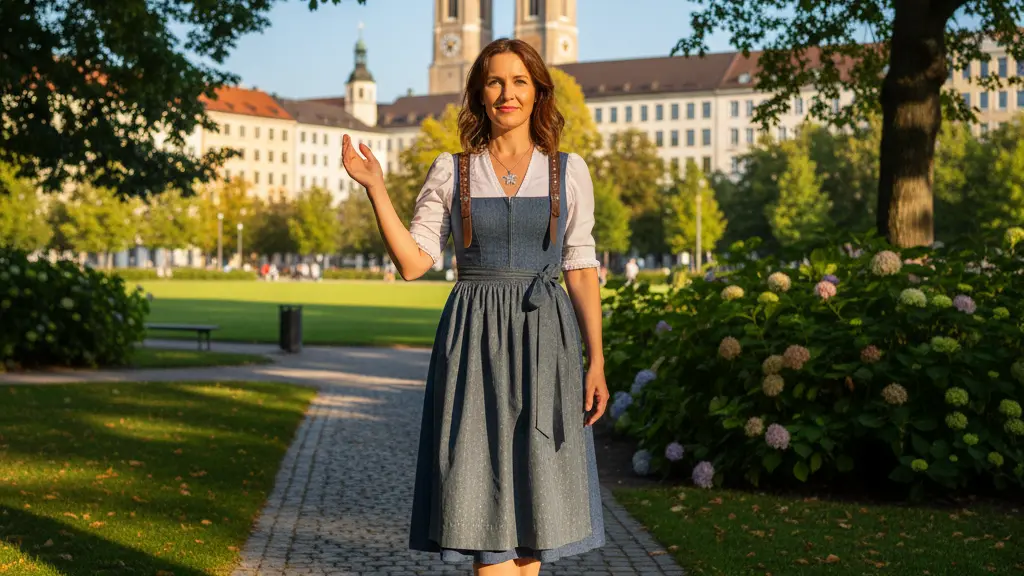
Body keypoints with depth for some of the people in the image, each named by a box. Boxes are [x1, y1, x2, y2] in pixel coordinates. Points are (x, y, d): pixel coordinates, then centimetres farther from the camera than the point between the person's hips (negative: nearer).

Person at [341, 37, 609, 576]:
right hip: (475, 345, -1)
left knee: (534, 493, 2)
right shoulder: (451, 171, 5)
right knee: (488, 491, -4)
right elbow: (412, 261, 0)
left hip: (544, 341, 1)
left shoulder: (569, 171, 6)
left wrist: (596, 360, -1)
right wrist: (375, 188, -8)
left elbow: (581, 268, 5)